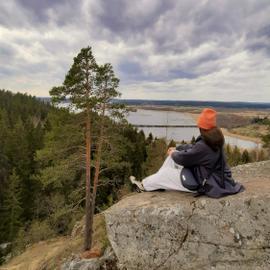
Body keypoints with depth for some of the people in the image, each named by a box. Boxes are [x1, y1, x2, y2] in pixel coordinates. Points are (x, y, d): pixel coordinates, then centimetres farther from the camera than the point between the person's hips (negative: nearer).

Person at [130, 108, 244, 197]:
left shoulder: (204, 145, -34)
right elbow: (194, 148, 10)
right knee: (174, 156, 8)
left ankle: (144, 185, 23)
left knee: (165, 173, -2)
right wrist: (177, 149, 10)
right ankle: (156, 183, 20)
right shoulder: (213, 138, -5)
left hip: (203, 184, -9)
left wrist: (173, 154, -2)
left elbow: (183, 158, -23)